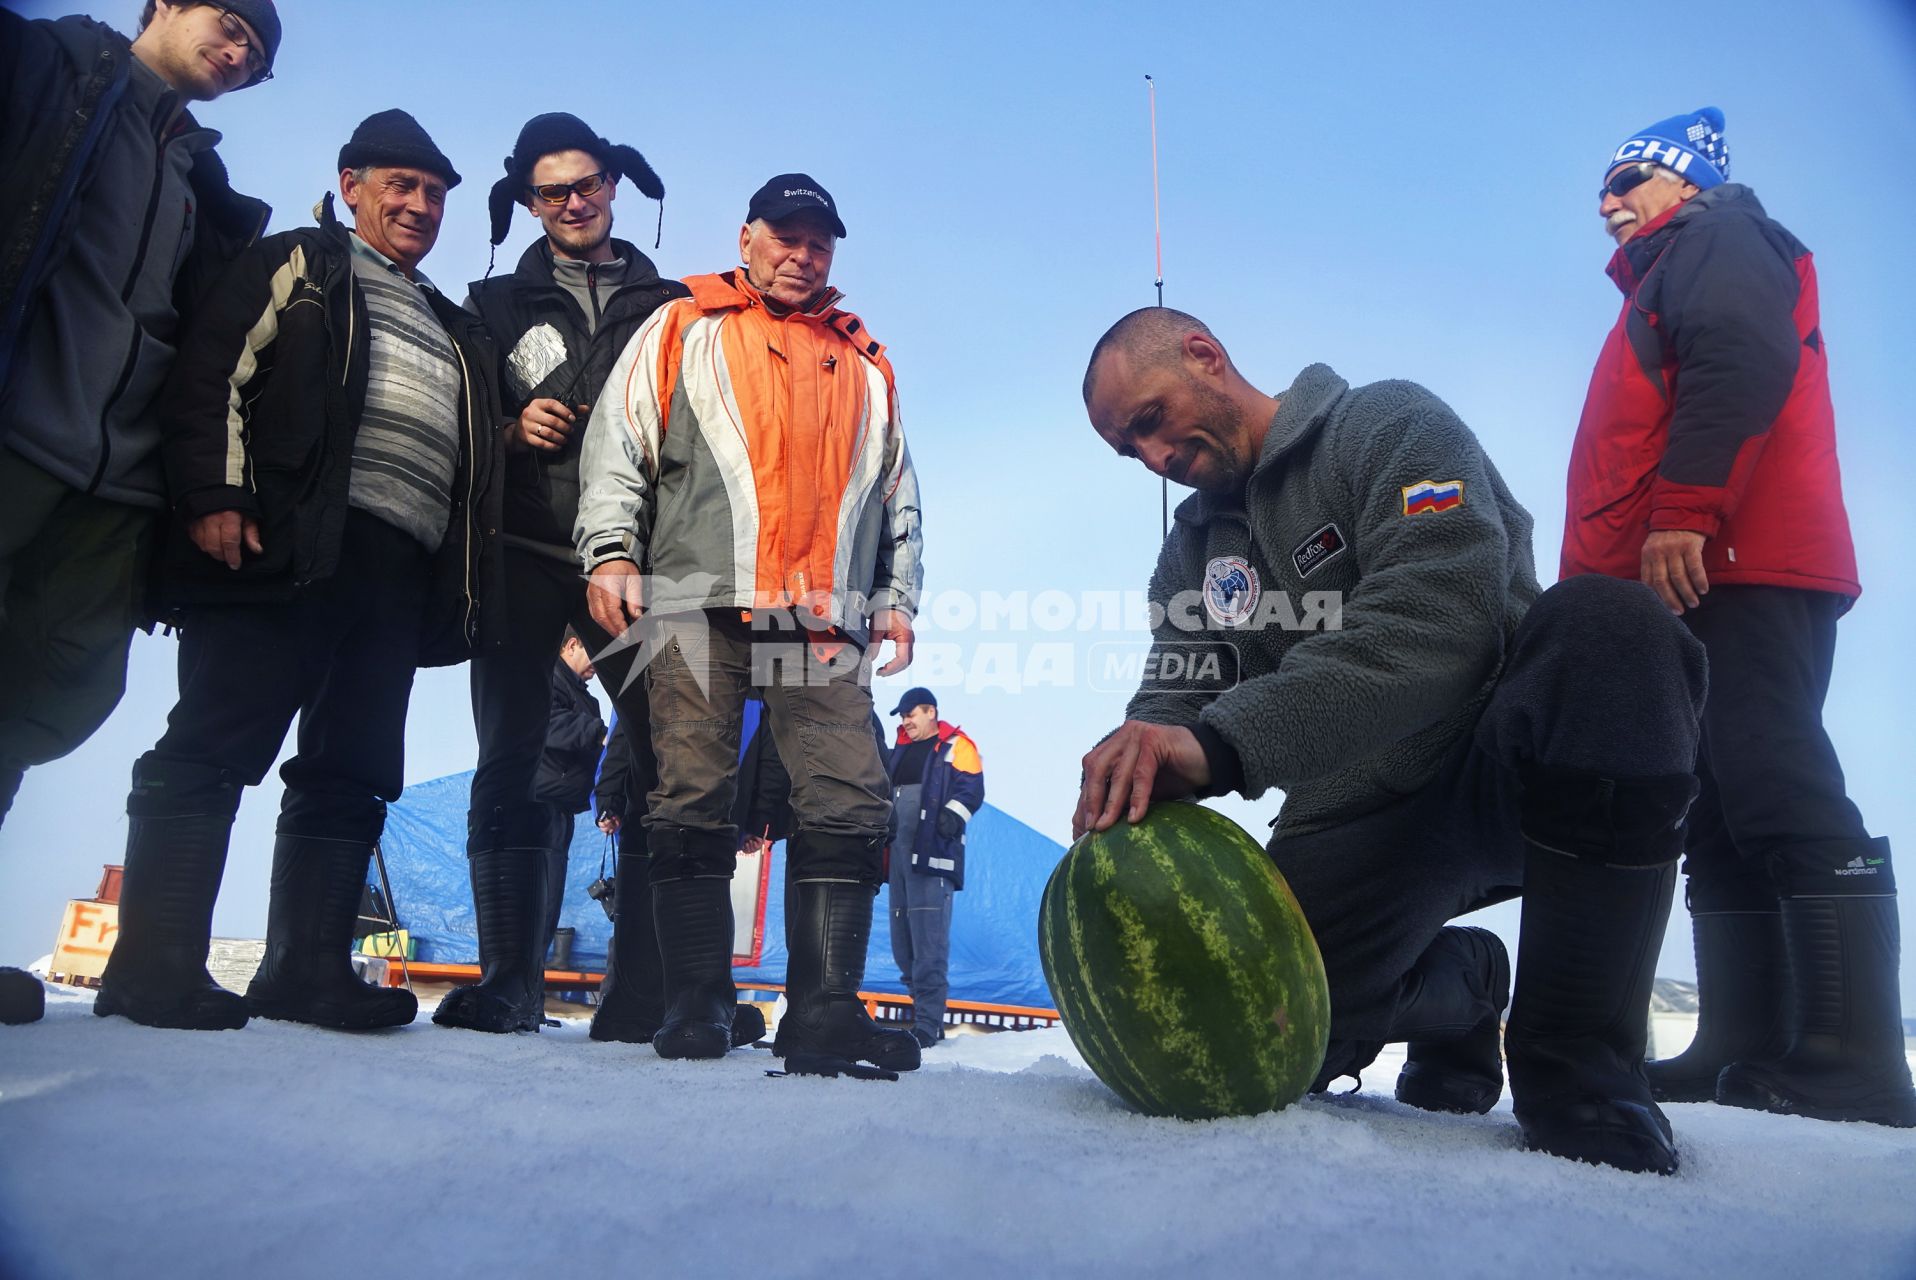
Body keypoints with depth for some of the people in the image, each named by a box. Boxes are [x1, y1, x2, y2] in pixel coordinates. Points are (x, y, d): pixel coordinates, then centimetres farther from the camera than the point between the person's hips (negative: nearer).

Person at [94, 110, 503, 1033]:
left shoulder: (454, 330, 30)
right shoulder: (297, 265, 13)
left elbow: (471, 457, 27)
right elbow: (211, 373, 0)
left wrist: (464, 580, 15)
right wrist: (215, 494, -13)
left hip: (401, 567, 6)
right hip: (294, 541, -6)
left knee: (351, 772, 2)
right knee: (216, 744, -8)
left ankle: (306, 971, 6)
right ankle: (153, 967, -5)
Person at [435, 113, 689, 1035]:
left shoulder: (669, 304, 17)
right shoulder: (496, 304, 18)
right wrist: (510, 430, -7)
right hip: (524, 555, 1)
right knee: (509, 762, -4)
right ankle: (508, 984, 1)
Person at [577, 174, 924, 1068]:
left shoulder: (865, 365, 26)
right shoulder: (682, 330, 17)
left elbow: (898, 493, 27)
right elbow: (618, 441, 8)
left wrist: (897, 597, 16)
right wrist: (610, 549, -6)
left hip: (827, 621, 3)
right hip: (699, 602, -2)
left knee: (851, 807, -8)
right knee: (692, 802, -5)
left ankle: (825, 1009, -4)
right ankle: (696, 1010, 3)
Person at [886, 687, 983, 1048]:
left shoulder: (956, 746, 1)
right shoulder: (900, 750, 23)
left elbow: (971, 787, -9)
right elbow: (885, 792, 30)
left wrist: (953, 816, -24)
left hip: (933, 852, -8)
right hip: (900, 850, 8)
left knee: (928, 936, -13)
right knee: (901, 934, 10)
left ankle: (927, 1023, -11)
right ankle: (923, 1004, 21)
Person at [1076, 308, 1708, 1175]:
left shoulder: (1389, 426, -7)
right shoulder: (1192, 554, 13)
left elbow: (1437, 615, -26)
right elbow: (1174, 703, 1)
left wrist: (1222, 740, -37)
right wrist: (1131, 777, -24)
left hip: (1504, 775, -4)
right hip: (1355, 828, 5)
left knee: (1604, 621, -34)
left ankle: (1576, 1053, -25)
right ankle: (1456, 982, 17)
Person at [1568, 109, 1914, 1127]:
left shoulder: (1720, 239, 8)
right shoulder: (1665, 288, 36)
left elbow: (1743, 358, -15)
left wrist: (1683, 511, -23)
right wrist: (1612, 581, 20)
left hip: (1728, 572, -11)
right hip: (1690, 590, 11)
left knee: (1776, 794, -16)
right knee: (1720, 821, 4)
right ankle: (1751, 1051, 5)